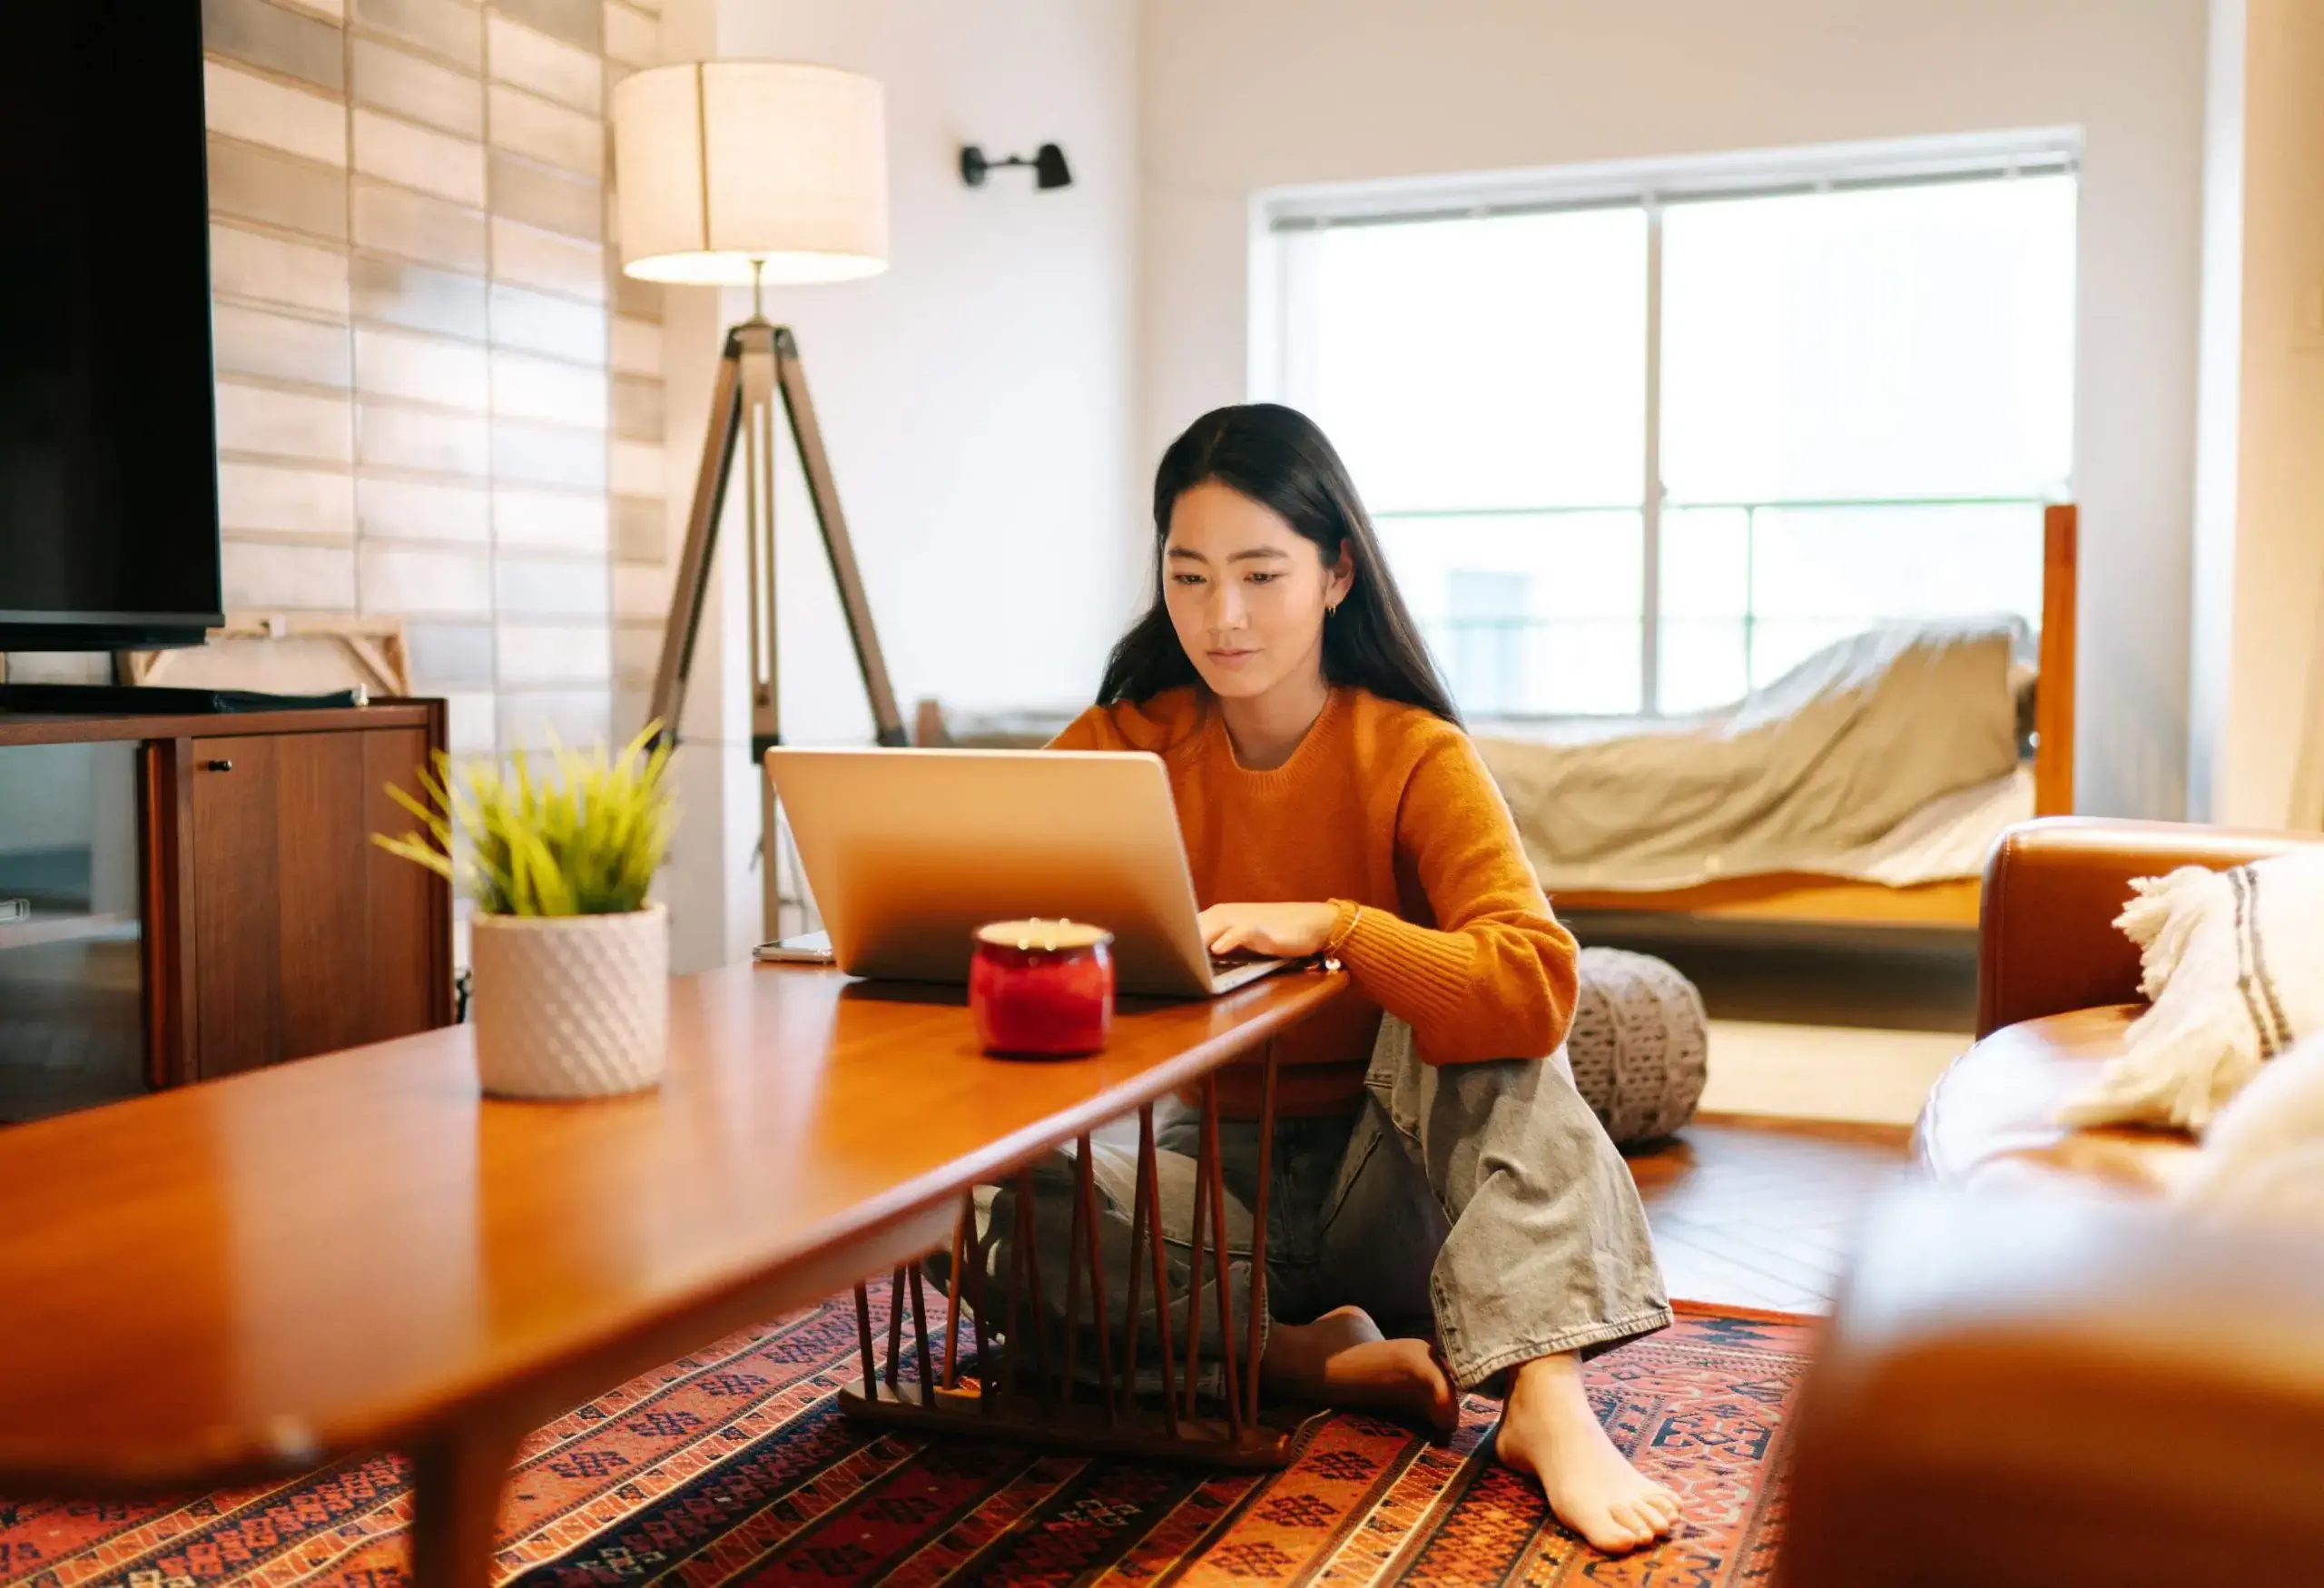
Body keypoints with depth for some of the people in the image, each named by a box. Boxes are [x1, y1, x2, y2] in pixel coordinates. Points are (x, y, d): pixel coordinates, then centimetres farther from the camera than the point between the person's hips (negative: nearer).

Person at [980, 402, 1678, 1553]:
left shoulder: (1415, 756, -15)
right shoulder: (1128, 739, -5)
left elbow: (1535, 984, -29)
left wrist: (1329, 925, -38)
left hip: (1388, 1179, -1)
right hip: (1211, 1166, 2)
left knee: (1485, 1018, -31)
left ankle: (1544, 1396, -37)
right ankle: (1310, 1355, -22)